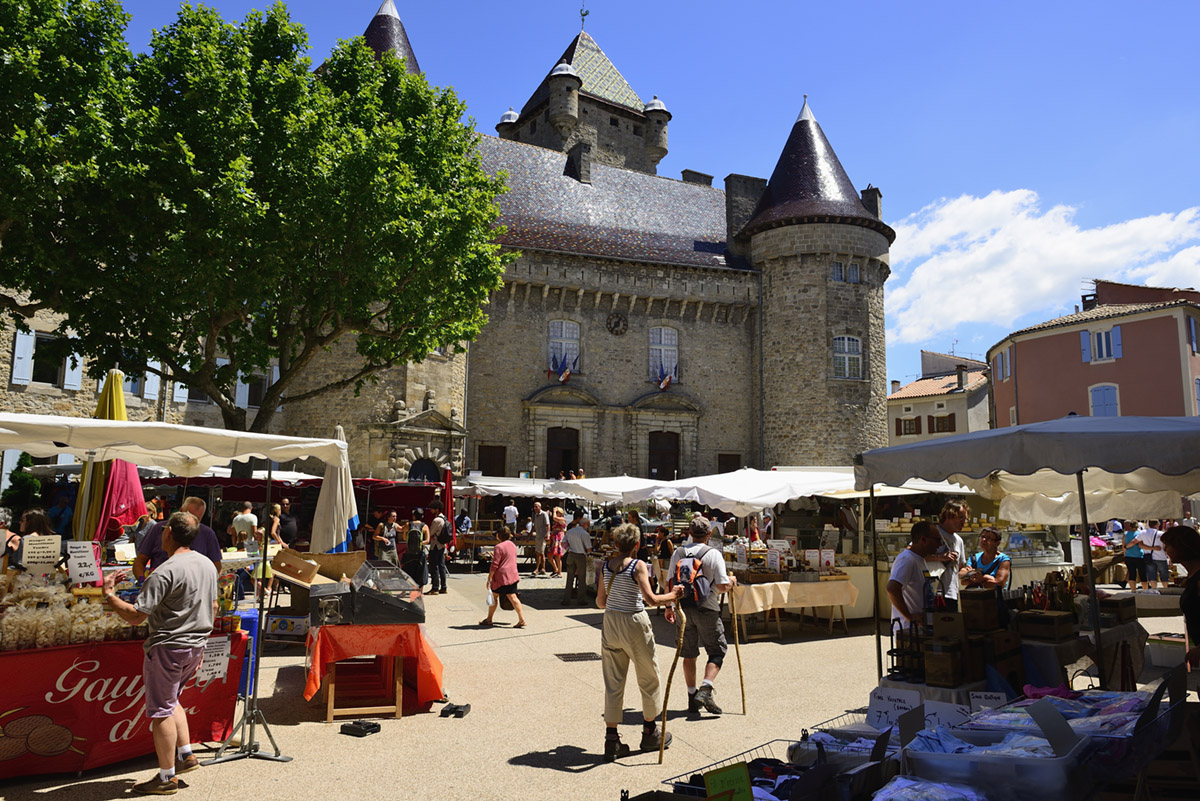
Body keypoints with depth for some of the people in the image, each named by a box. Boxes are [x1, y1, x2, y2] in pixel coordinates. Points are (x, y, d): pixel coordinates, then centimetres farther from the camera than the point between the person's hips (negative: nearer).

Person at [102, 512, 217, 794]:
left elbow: (136, 616, -21)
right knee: (170, 700, 25)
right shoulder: (208, 564, 4)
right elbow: (213, 607, 13)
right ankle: (186, 755, 24)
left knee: (161, 710, 5)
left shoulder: (166, 572, -22)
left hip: (167, 648, -8)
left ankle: (167, 778, 14)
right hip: (196, 646, 8)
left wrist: (108, 594, -7)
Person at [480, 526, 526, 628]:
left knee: (494, 596, 9)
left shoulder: (499, 547, -13)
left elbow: (494, 565, -16)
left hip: (501, 576, -7)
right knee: (513, 597, 2)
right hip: (513, 575, 7)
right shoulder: (513, 545, 11)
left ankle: (489, 619, 20)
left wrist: (489, 578, -10)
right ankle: (522, 619, -8)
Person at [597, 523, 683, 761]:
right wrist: (672, 596, -5)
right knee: (648, 677, 15)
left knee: (613, 682, 11)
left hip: (610, 623, 5)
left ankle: (611, 740, 12)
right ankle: (650, 733, 28)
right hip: (634, 624, -4)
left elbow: (600, 602, 6)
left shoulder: (605, 566, 1)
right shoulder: (638, 565, -13)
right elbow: (650, 599, -21)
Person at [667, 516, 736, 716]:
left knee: (689, 653, 13)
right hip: (707, 609, -4)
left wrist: (670, 606, 20)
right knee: (717, 651, 8)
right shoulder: (714, 554, -10)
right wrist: (732, 581, 8)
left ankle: (692, 697, 17)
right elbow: (722, 586, -13)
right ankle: (704, 690, -8)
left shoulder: (678, 553, 4)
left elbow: (669, 582, 8)